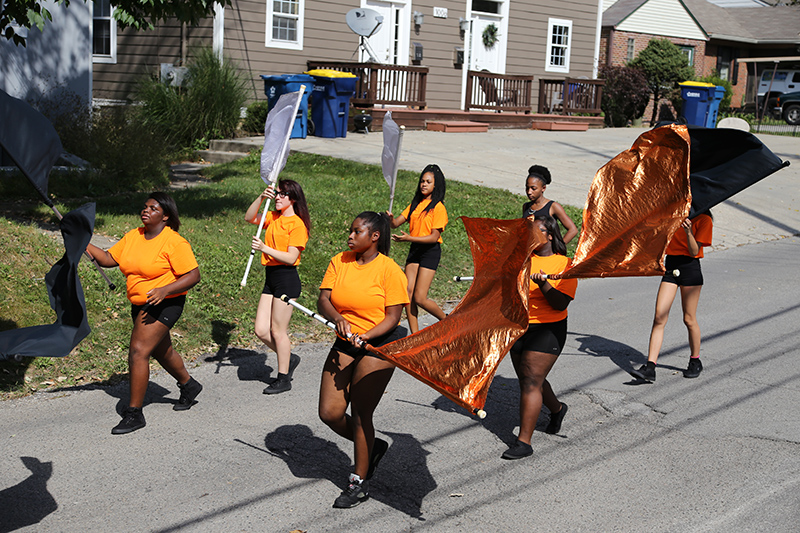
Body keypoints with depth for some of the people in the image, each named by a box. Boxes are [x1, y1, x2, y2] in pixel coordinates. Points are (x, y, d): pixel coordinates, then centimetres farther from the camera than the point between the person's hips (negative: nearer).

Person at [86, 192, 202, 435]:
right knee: (161, 351, 24)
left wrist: (165, 290, -31)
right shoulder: (133, 236, 5)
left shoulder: (174, 242, -17)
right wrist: (85, 245, -10)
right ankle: (188, 386, 50)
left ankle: (134, 413, -8)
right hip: (140, 305, 9)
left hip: (165, 304, -9)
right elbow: (108, 259, 5)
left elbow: (193, 275, -19)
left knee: (138, 352, -17)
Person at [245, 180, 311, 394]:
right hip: (271, 278, 8)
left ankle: (283, 379, 13)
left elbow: (291, 258, -16)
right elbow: (249, 218, 3)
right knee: (261, 330, 7)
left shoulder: (297, 224, -11)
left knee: (278, 331, 0)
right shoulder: (273, 217, 13)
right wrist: (261, 197, -9)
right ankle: (289, 358, 29)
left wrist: (264, 248, -23)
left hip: (287, 278, -8)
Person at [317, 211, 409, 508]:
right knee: (329, 412, 0)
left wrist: (365, 336, -26)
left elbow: (393, 317, -11)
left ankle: (359, 484, 10)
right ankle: (372, 447, 27)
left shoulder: (389, 270, -10)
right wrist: (338, 318, -23)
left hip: (379, 344, -6)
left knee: (360, 413, -5)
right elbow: (323, 300, -2)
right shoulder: (339, 262, 5)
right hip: (344, 345, 6)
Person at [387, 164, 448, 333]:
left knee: (420, 298, -9)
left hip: (430, 251, -6)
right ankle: (415, 335, 7)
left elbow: (434, 237, -15)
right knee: (408, 293, -2)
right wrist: (391, 219, -17)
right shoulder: (415, 204, 12)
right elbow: (396, 223, 7)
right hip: (414, 249, 6)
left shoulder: (438, 208, -8)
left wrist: (409, 238, -24)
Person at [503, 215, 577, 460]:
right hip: (518, 328, 6)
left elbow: (560, 304, -15)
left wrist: (543, 284, -29)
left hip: (546, 330, -6)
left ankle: (524, 442, -7)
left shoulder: (564, 264, -7)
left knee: (531, 381, -11)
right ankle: (557, 408, 46)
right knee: (528, 380, 17)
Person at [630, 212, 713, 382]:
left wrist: (688, 232, -26)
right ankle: (650, 368, -9)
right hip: (670, 266, 4)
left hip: (690, 268, -4)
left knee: (689, 319, 3)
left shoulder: (703, 220, -4)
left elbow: (694, 251, -12)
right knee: (659, 318, -5)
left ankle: (695, 362, 25)